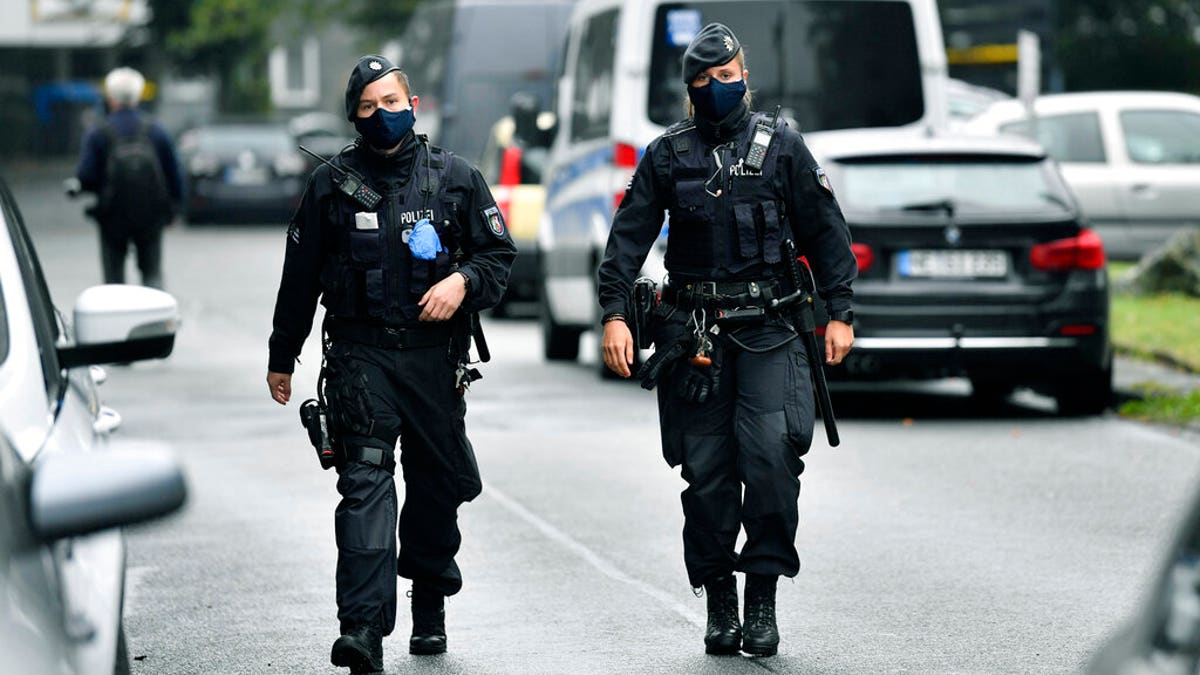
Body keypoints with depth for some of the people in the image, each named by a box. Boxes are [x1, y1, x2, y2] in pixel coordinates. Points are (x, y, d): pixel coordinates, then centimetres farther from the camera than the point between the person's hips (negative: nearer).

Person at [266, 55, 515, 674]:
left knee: (438, 483, 10)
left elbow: (499, 254, 11)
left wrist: (462, 281, -11)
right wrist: (281, 358, 15)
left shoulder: (455, 178, 7)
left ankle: (429, 608, 31)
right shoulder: (331, 185, 5)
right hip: (360, 352, -2)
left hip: (434, 355, 2)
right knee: (365, 481, -14)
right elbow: (300, 276, 12)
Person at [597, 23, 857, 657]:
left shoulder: (781, 146, 7)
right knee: (707, 470, 0)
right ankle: (720, 604, 10)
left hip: (767, 330, -1)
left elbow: (824, 231, 9)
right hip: (694, 334, 1)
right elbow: (628, 236, 4)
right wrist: (615, 314, -7)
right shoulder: (667, 155, 7)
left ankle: (763, 595, -5)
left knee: (771, 455, -15)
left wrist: (839, 313, 4)